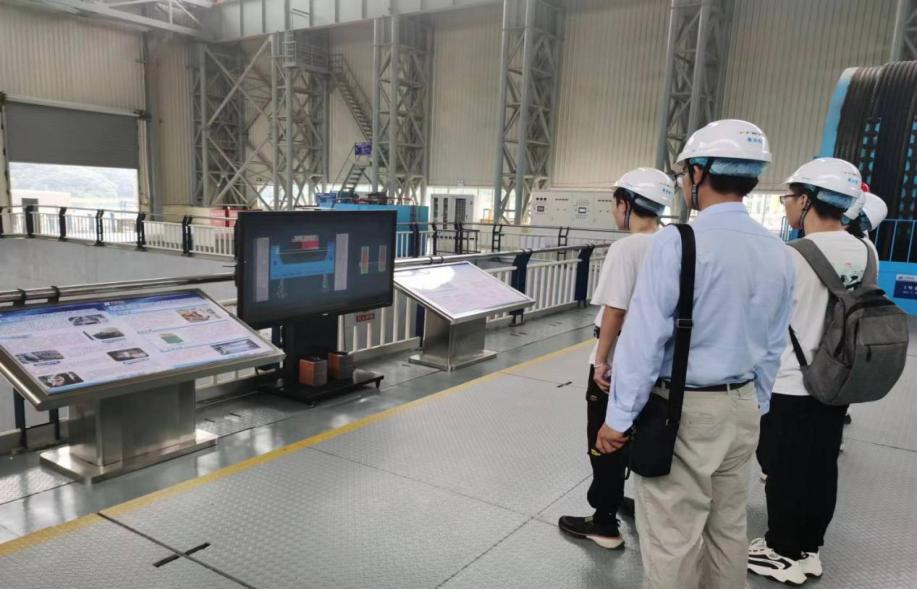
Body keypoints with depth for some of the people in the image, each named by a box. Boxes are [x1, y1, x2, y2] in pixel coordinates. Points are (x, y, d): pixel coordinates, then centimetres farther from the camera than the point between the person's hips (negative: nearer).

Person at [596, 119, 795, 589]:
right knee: (727, 529, 20)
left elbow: (644, 337, -19)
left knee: (671, 538, 6)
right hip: (740, 407, 7)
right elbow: (773, 346, 11)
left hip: (681, 409, -7)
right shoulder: (777, 252, 4)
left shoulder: (676, 242, -18)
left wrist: (619, 418, -12)